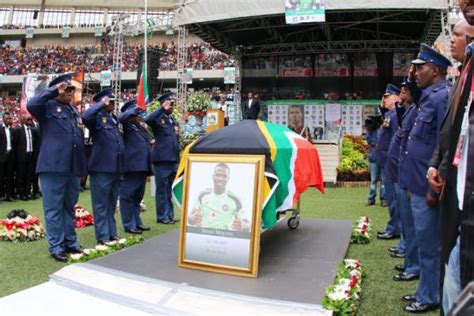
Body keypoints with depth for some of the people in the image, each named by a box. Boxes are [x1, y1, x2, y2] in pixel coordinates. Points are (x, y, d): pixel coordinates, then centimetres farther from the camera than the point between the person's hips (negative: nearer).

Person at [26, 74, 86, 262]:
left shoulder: (74, 111, 20)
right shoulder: (48, 106, 1)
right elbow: (31, 105, -23)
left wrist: (82, 165, 18)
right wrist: (54, 90, -16)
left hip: (72, 167, 7)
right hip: (53, 165, -6)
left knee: (69, 207, 14)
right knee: (54, 208, 0)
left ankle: (71, 242, 23)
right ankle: (56, 247, 6)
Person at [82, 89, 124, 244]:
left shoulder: (114, 118, 18)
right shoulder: (97, 117, -4)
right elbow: (85, 116, -28)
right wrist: (102, 104, -19)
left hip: (115, 167, 8)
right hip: (101, 167, -7)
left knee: (111, 203, 15)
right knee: (101, 203, 0)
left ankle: (112, 233, 23)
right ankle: (103, 236, 6)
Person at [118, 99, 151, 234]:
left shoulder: (139, 127, 20)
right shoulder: (125, 125, -2)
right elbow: (121, 117, -25)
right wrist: (136, 108, -24)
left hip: (142, 166, 8)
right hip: (132, 166, -8)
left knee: (138, 196, 15)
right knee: (128, 195, -1)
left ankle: (137, 222, 25)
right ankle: (129, 225, 5)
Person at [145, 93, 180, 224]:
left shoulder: (173, 121, 17)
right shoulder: (158, 119, -5)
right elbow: (147, 120, -29)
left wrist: (177, 159, 17)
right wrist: (162, 109, -25)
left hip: (173, 160, 7)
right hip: (162, 160, -7)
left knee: (168, 189, 13)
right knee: (162, 189, 0)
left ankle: (169, 215, 20)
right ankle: (162, 216, 7)